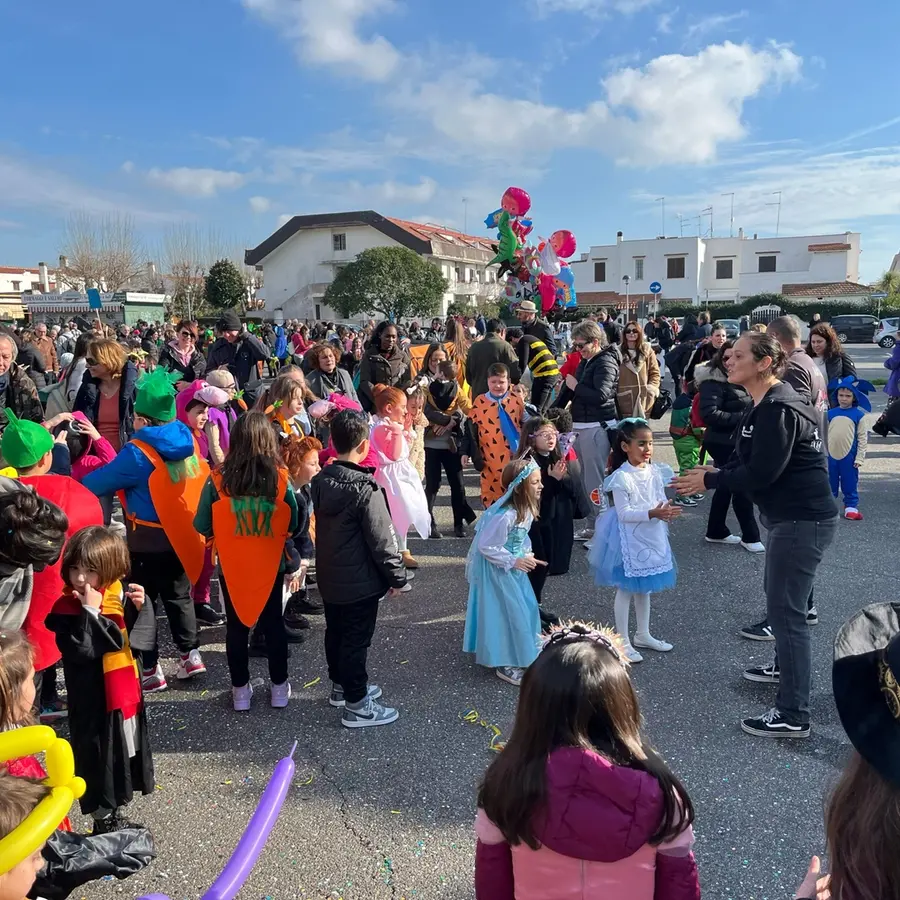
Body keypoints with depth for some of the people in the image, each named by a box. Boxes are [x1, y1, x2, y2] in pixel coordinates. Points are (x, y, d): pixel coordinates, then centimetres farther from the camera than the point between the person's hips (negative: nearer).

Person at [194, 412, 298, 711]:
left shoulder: (218, 480, -17)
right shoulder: (281, 479, -15)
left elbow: (202, 526, -8)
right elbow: (293, 525, -4)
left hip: (231, 566, 0)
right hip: (271, 565, 1)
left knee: (236, 627, 16)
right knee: (273, 624, 17)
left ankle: (241, 690, 27)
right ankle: (279, 687, 29)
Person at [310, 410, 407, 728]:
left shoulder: (320, 480, -1)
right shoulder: (365, 489, -24)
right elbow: (382, 540, -19)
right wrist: (397, 576, -9)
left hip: (328, 576, 8)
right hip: (359, 581, -8)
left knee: (335, 634, 21)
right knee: (356, 641, 4)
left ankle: (341, 686, 40)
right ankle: (356, 705, 15)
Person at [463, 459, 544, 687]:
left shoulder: (526, 508, -5)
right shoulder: (504, 515, -33)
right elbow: (486, 546, -27)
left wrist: (527, 555, -3)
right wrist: (514, 561, -22)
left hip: (513, 566, 9)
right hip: (496, 569, -9)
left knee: (526, 608, 16)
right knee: (507, 613, 0)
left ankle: (520, 655, 34)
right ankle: (504, 663, 16)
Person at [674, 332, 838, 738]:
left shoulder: (778, 409, -22)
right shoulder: (767, 405, 11)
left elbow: (761, 472, -25)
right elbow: (748, 460, 15)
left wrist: (709, 481, -13)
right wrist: (717, 472, -1)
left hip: (803, 520, -11)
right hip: (790, 516, 11)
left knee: (785, 611, -8)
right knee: (778, 596, 25)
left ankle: (793, 715, -1)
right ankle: (785, 666, 47)